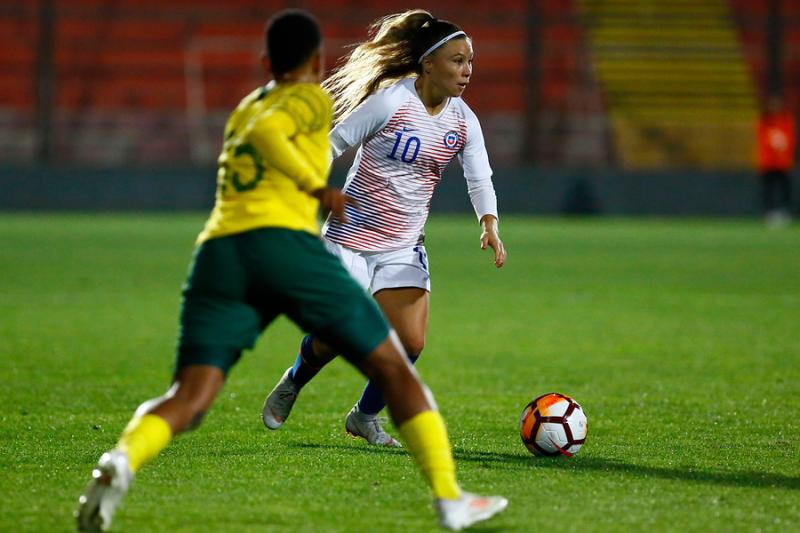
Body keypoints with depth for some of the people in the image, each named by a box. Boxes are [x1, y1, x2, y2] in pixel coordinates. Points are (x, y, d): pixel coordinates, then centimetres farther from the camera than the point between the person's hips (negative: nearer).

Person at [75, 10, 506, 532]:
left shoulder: (245, 106, 31)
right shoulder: (313, 99, 11)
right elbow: (264, 130, -8)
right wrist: (317, 186, -3)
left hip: (219, 252, 5)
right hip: (285, 242, -5)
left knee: (188, 398, -8)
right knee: (393, 368, 10)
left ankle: (120, 462, -39)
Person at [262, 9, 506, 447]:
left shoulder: (463, 120, 0)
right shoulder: (391, 101, -17)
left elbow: (480, 178, -4)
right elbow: (331, 145, -12)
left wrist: (489, 225, -23)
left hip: (404, 246, 5)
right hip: (352, 236, -5)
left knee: (411, 343, -7)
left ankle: (365, 416, 19)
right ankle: (293, 381, 33)